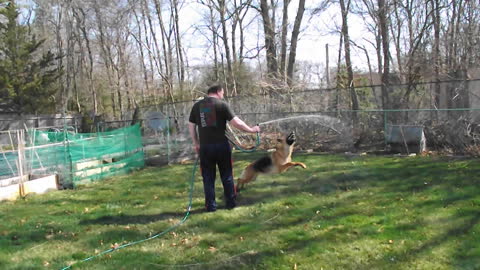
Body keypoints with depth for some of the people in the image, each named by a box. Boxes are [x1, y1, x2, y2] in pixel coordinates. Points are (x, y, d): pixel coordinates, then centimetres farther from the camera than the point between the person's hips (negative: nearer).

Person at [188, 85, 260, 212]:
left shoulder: (197, 106, 8)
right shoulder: (222, 104, -4)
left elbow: (191, 126, 11)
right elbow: (236, 122, -8)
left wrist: (196, 143, 20)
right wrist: (251, 130, 4)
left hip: (205, 147, 2)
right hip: (221, 145, -2)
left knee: (208, 177, 10)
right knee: (227, 175, 12)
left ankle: (211, 205, 12)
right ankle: (230, 202, 18)